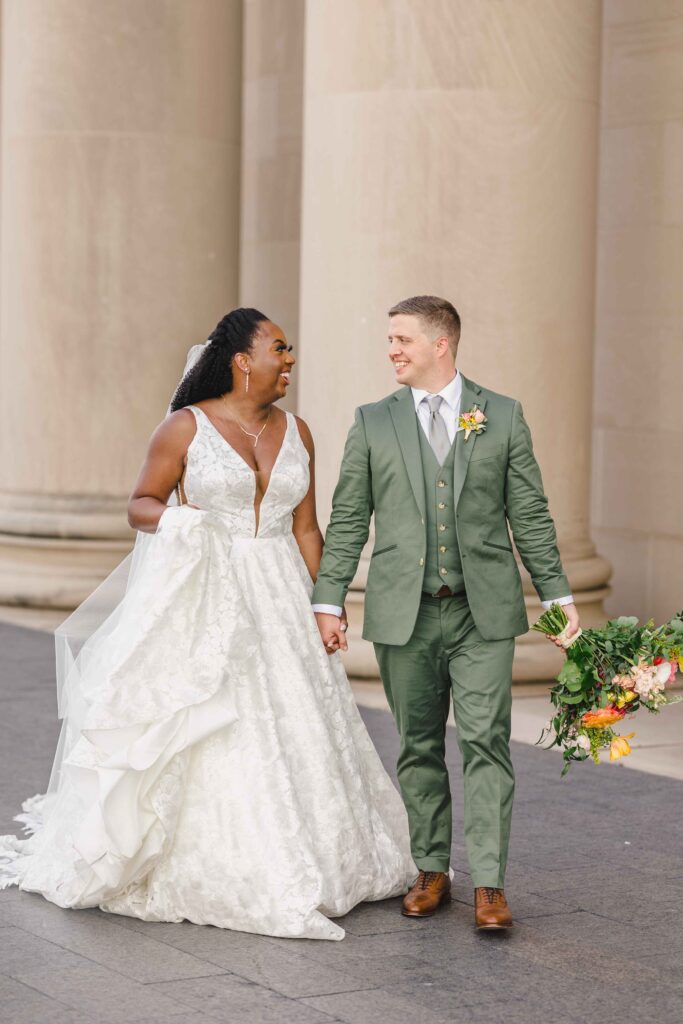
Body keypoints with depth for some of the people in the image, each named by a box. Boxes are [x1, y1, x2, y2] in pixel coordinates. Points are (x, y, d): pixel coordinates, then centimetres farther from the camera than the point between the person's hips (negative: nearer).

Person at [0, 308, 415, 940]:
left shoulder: (295, 433, 8)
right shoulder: (187, 427, -5)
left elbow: (306, 529, 11)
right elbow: (140, 503, 1)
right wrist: (172, 519, -21)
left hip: (277, 598, 4)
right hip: (202, 596, -4)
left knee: (288, 732, 6)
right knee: (200, 738, -3)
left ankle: (284, 871, 20)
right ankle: (200, 871, 10)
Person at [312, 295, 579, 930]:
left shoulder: (502, 416, 6)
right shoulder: (372, 423, 7)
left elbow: (530, 515, 7)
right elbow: (347, 521, 8)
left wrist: (558, 595, 4)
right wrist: (328, 599, 1)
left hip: (484, 613, -1)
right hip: (404, 615, 1)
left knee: (486, 741, -7)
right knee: (419, 747, 8)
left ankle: (488, 884, -5)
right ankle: (431, 872, 19)